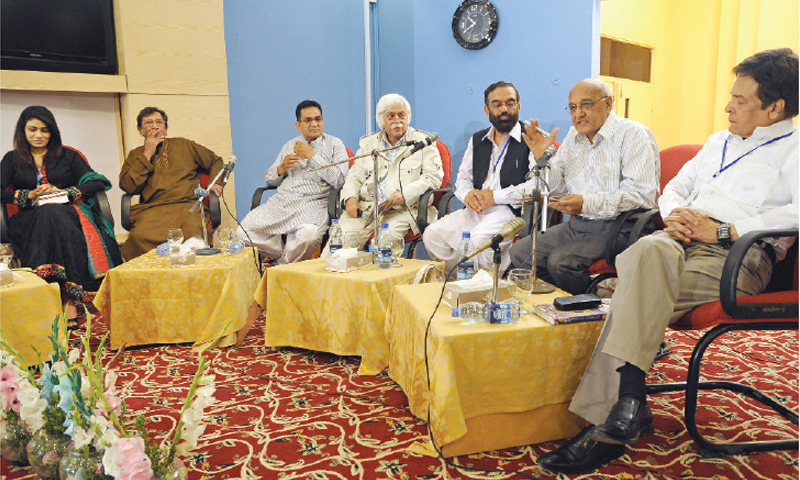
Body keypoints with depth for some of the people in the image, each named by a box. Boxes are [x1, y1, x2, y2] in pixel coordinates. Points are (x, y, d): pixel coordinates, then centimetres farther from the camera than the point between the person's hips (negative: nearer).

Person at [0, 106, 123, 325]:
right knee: (47, 216, -36)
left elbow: (96, 183, 6)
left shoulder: (68, 155, 19)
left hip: (68, 212, 0)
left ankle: (69, 301, -44)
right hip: (30, 219, 1)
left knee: (54, 216, -37)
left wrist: (66, 192, -8)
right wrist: (29, 195, -8)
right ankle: (71, 296, -44)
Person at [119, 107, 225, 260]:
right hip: (153, 209, 0)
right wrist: (147, 155, 5)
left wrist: (216, 183, 12)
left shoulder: (183, 145, 23)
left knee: (193, 232, -36)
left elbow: (215, 161, 31)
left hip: (187, 206, 0)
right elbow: (128, 186, 4)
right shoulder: (136, 155, 22)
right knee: (139, 236, -34)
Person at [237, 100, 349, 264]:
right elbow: (268, 179, 24)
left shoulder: (335, 145, 9)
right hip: (281, 201, 5)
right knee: (244, 232, -19)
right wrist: (281, 168, 1)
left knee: (308, 235, -38)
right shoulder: (290, 145, 23)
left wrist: (312, 156, -8)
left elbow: (339, 180, -7)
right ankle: (287, 260, 1)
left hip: (313, 203, -4)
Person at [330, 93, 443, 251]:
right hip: (366, 207, 3)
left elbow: (434, 177, 2)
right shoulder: (368, 143, 22)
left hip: (402, 210, -3)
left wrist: (405, 194, -13)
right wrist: (350, 197, -3)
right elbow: (355, 176, 20)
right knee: (342, 235, -23)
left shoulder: (422, 142, 11)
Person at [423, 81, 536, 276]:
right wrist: (467, 194, -1)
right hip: (476, 210, 7)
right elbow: (463, 176, 24)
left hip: (512, 211, -6)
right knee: (432, 235, -12)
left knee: (477, 242, -34)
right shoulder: (477, 140, 21)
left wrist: (495, 196, -14)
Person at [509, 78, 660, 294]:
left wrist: (587, 203, -28)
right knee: (520, 252, -8)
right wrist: (542, 157, 0)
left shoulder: (633, 134, -7)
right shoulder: (573, 136, 15)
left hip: (617, 227, -7)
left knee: (560, 261, -28)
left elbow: (643, 195, -19)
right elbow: (557, 190, 17)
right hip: (576, 225, 8)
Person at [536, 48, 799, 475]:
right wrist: (673, 213, 5)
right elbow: (676, 186, 28)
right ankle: (629, 407, -32)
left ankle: (613, 417, -27)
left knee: (642, 290, -32)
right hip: (682, 241, 6)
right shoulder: (719, 141, 29)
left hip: (739, 254, -5)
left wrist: (725, 230, -17)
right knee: (648, 251, -30)